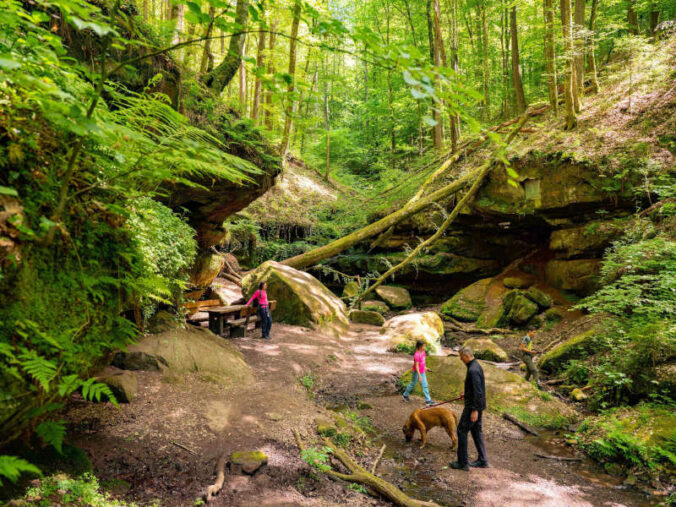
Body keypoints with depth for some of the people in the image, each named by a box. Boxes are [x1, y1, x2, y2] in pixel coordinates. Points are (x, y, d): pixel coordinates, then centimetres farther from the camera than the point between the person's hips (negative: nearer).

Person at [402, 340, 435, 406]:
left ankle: (428, 400, 14)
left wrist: (424, 367, 24)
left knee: (425, 385, 8)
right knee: (413, 384, 12)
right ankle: (405, 395, 35)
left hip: (422, 372, 7)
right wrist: (419, 375, -25)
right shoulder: (417, 355, -29)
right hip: (417, 372, -7)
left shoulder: (423, 351, -5)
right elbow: (416, 366, -26)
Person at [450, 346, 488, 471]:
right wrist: (466, 395, 19)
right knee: (476, 431, 17)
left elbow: (478, 391, -25)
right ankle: (482, 461, 22)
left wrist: (474, 410, -24)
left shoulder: (473, 370, -23)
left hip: (473, 406, -10)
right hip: (478, 405, 10)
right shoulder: (476, 366, 9)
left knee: (462, 431, -1)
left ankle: (463, 463, 6)